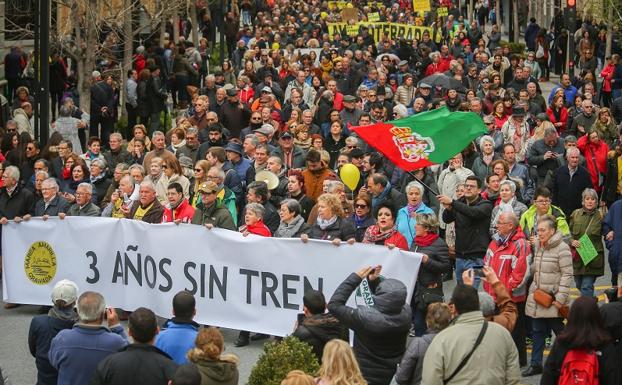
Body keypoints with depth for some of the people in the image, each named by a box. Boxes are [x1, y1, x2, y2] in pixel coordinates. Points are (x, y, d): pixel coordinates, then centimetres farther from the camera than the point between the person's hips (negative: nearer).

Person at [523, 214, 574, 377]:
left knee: (560, 332, 4)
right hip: (537, 296, 7)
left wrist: (561, 298, -18)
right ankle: (536, 364, 19)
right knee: (538, 331, 12)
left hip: (553, 299, -7)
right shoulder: (538, 246, 10)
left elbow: (567, 275, -16)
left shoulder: (562, 248, -15)